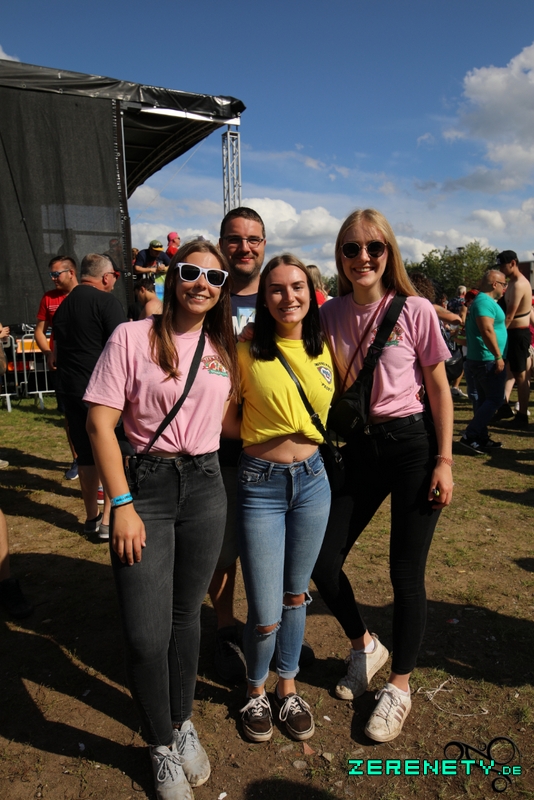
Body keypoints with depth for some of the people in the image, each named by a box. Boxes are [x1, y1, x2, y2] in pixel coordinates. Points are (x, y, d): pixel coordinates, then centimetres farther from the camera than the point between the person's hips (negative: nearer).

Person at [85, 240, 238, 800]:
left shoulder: (225, 350, 7)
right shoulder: (133, 337, -7)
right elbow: (100, 423, -10)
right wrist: (123, 505, -14)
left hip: (206, 486, 4)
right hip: (145, 485, -3)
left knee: (186, 616, 16)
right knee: (146, 634, -1)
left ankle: (183, 724, 41)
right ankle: (162, 745, 28)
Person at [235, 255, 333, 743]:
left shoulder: (323, 350, 2)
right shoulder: (247, 351, -10)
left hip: (312, 481, 4)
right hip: (261, 486, -3)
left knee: (296, 596, 18)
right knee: (265, 617, 2)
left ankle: (288, 688, 41)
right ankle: (256, 690, 34)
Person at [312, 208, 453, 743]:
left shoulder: (415, 311, -9)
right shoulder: (330, 315, 1)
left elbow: (438, 389, -4)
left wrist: (444, 461, -7)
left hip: (413, 444, -3)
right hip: (359, 447, 4)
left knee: (405, 573, 5)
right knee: (322, 562, 4)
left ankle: (399, 686, 30)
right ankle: (364, 646, 35)